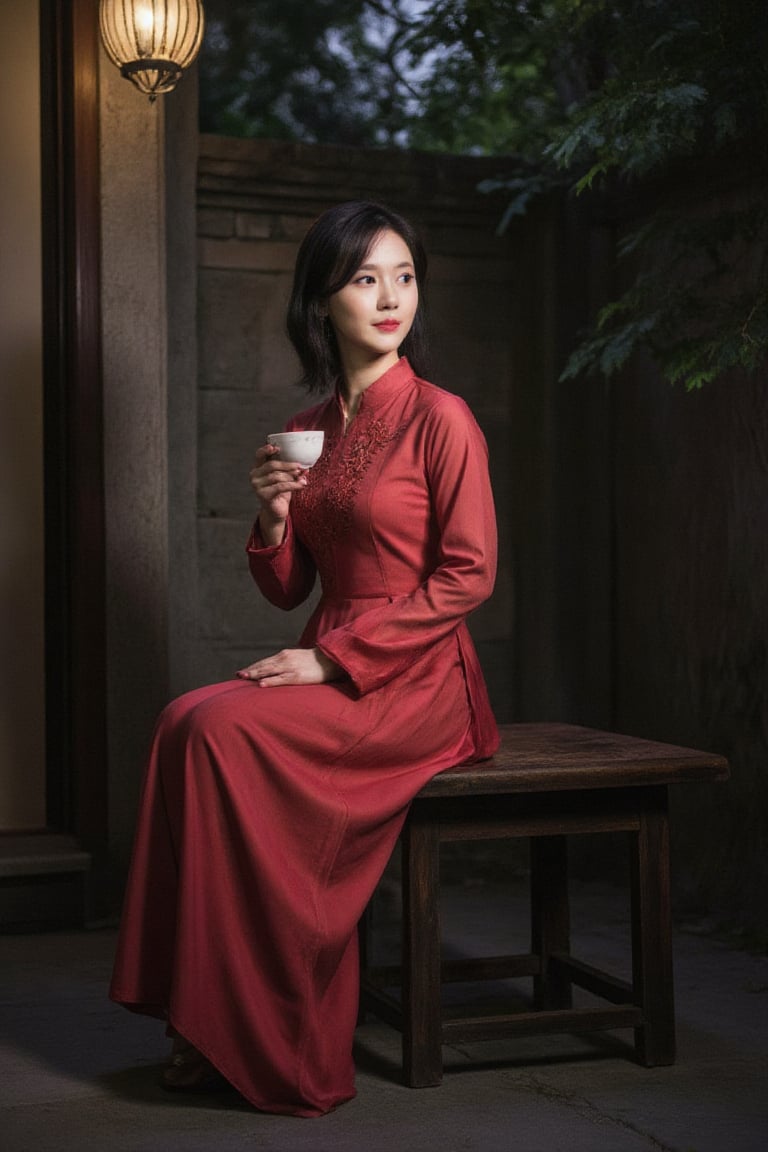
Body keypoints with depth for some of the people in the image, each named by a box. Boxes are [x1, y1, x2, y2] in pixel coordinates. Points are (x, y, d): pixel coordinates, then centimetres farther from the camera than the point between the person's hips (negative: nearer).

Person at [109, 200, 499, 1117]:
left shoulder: (439, 418, -5)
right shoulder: (306, 431, 14)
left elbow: (468, 576, -11)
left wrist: (333, 660, -15)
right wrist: (276, 515, -5)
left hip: (419, 683, -6)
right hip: (333, 673, 6)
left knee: (228, 728, -27)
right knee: (188, 720, -22)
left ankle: (282, 1049, -17)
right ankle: (216, 1020, -17)